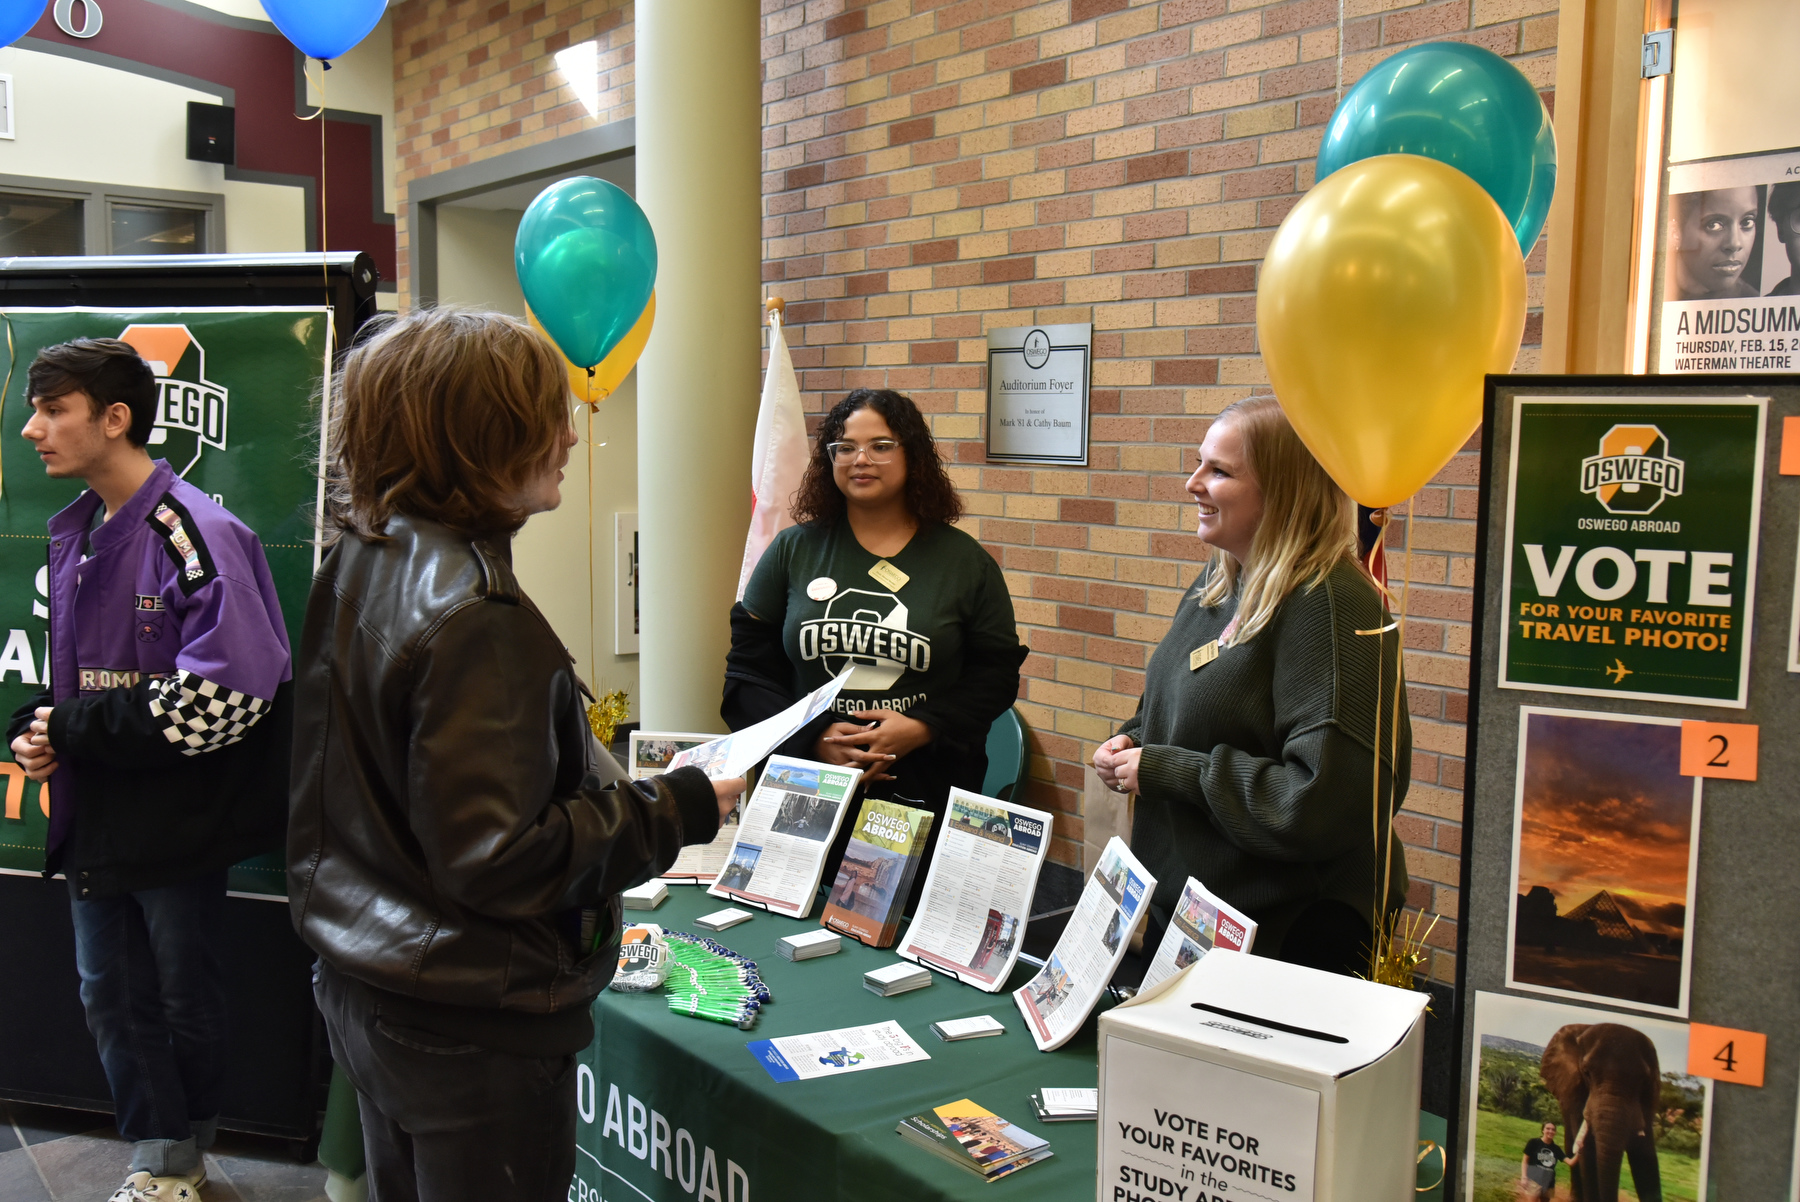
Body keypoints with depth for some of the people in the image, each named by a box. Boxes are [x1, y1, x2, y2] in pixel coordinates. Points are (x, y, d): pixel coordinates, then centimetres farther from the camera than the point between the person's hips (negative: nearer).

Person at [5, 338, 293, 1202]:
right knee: (111, 998, 16)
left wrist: (76, 728, -18)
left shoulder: (197, 535, -20)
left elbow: (220, 699, -28)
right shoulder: (74, 534, 7)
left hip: (175, 816, -7)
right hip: (95, 814, 8)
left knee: (185, 1000, 12)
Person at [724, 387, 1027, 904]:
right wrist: (813, 738, -9)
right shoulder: (793, 550, 7)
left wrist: (924, 728, -12)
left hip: (927, 801, -1)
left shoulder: (964, 561, 4)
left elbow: (996, 673, 3)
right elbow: (748, 670, 5)